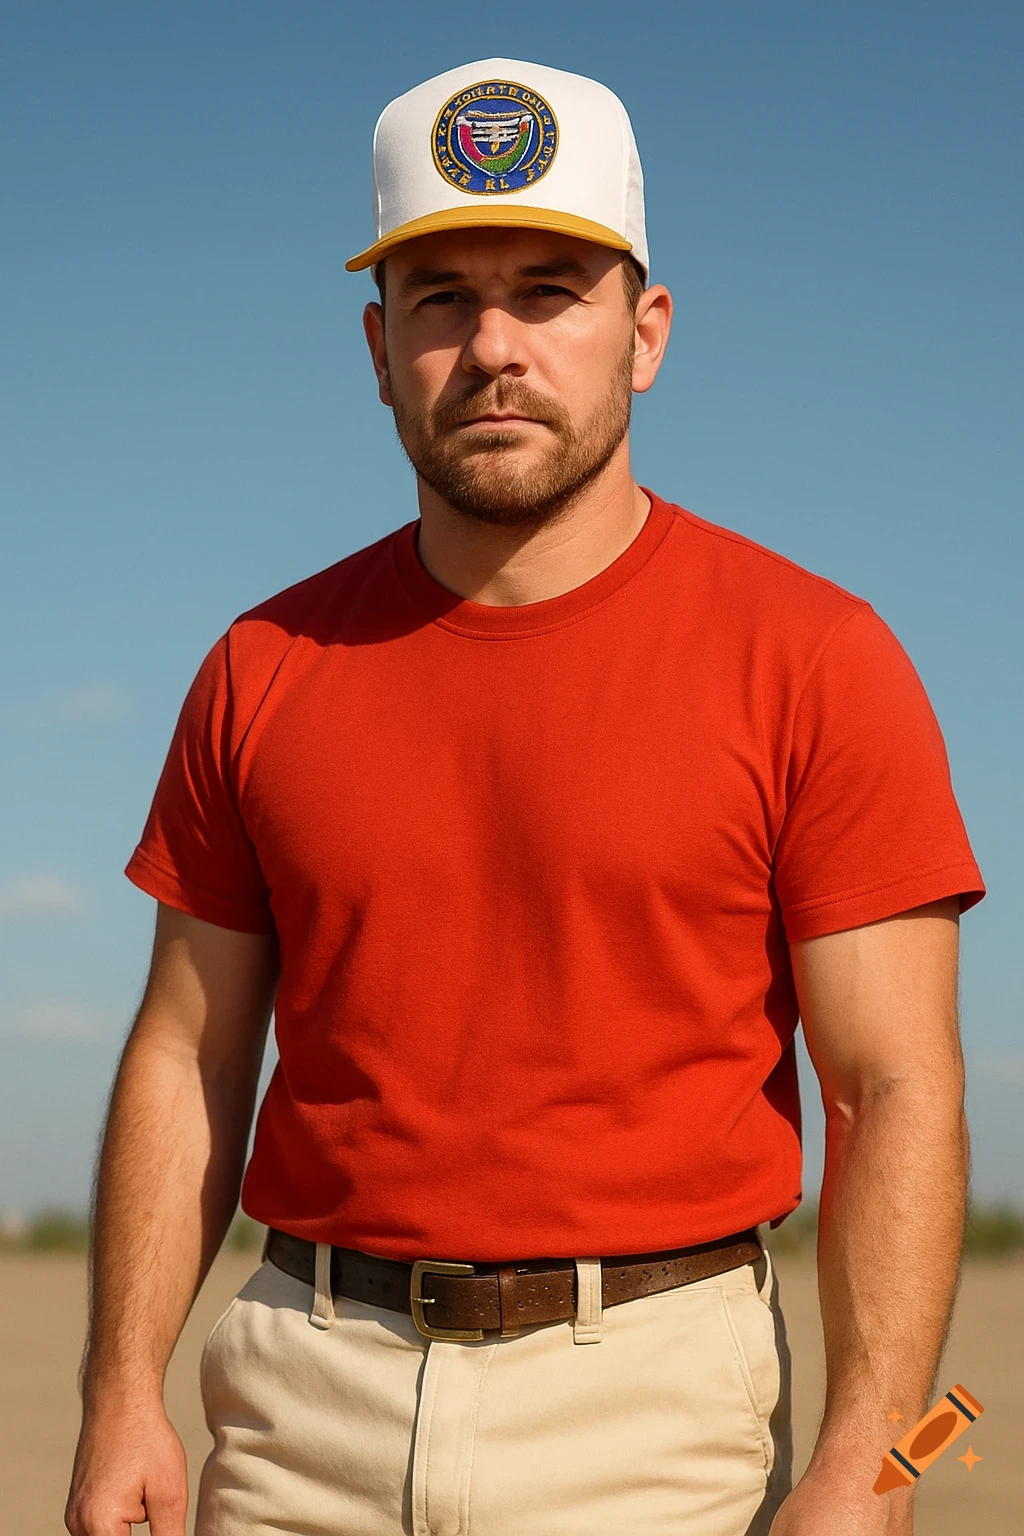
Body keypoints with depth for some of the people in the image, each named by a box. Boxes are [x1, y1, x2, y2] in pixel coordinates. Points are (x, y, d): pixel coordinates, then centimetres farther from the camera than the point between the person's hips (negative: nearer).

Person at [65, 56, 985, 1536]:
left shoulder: (811, 659, -4)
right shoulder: (267, 668, 7)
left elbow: (898, 1093, -6)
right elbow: (189, 1056, 12)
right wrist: (123, 1391, 2)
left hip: (653, 1412, -3)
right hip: (306, 1408, 3)